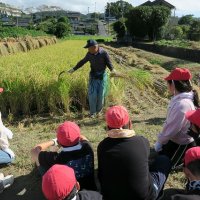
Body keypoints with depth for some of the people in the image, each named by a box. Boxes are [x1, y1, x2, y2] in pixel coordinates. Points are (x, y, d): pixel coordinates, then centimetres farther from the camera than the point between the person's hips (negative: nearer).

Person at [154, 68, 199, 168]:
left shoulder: (182, 104, -34)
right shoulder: (179, 99, -3)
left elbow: (172, 128, -27)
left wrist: (159, 141, -12)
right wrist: (161, 139, 6)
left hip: (182, 144, -9)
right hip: (174, 139, 9)